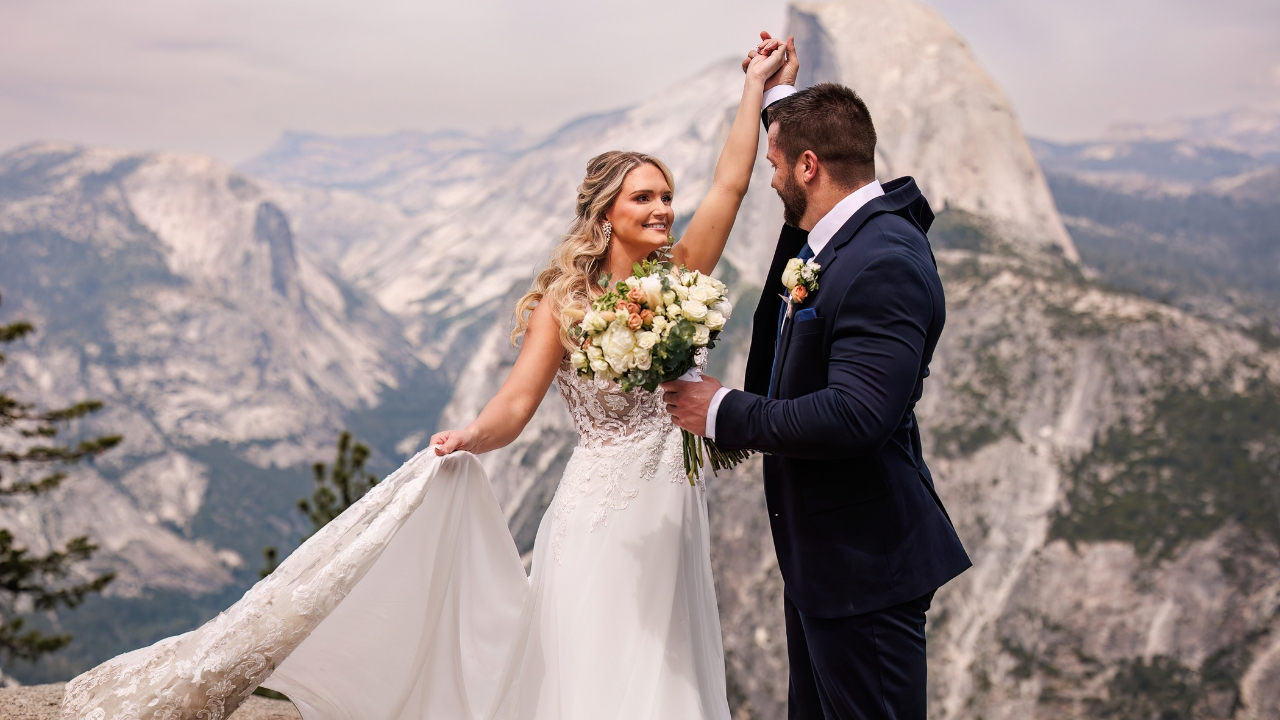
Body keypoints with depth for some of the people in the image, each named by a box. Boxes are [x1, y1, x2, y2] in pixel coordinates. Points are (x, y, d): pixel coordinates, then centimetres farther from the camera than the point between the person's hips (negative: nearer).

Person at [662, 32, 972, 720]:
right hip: (816, 555, 10)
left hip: (863, 563, -10)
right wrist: (779, 94, 36)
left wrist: (724, 413, -22)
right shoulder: (831, 232, 6)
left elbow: (855, 417, -33)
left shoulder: (885, 263, -25)